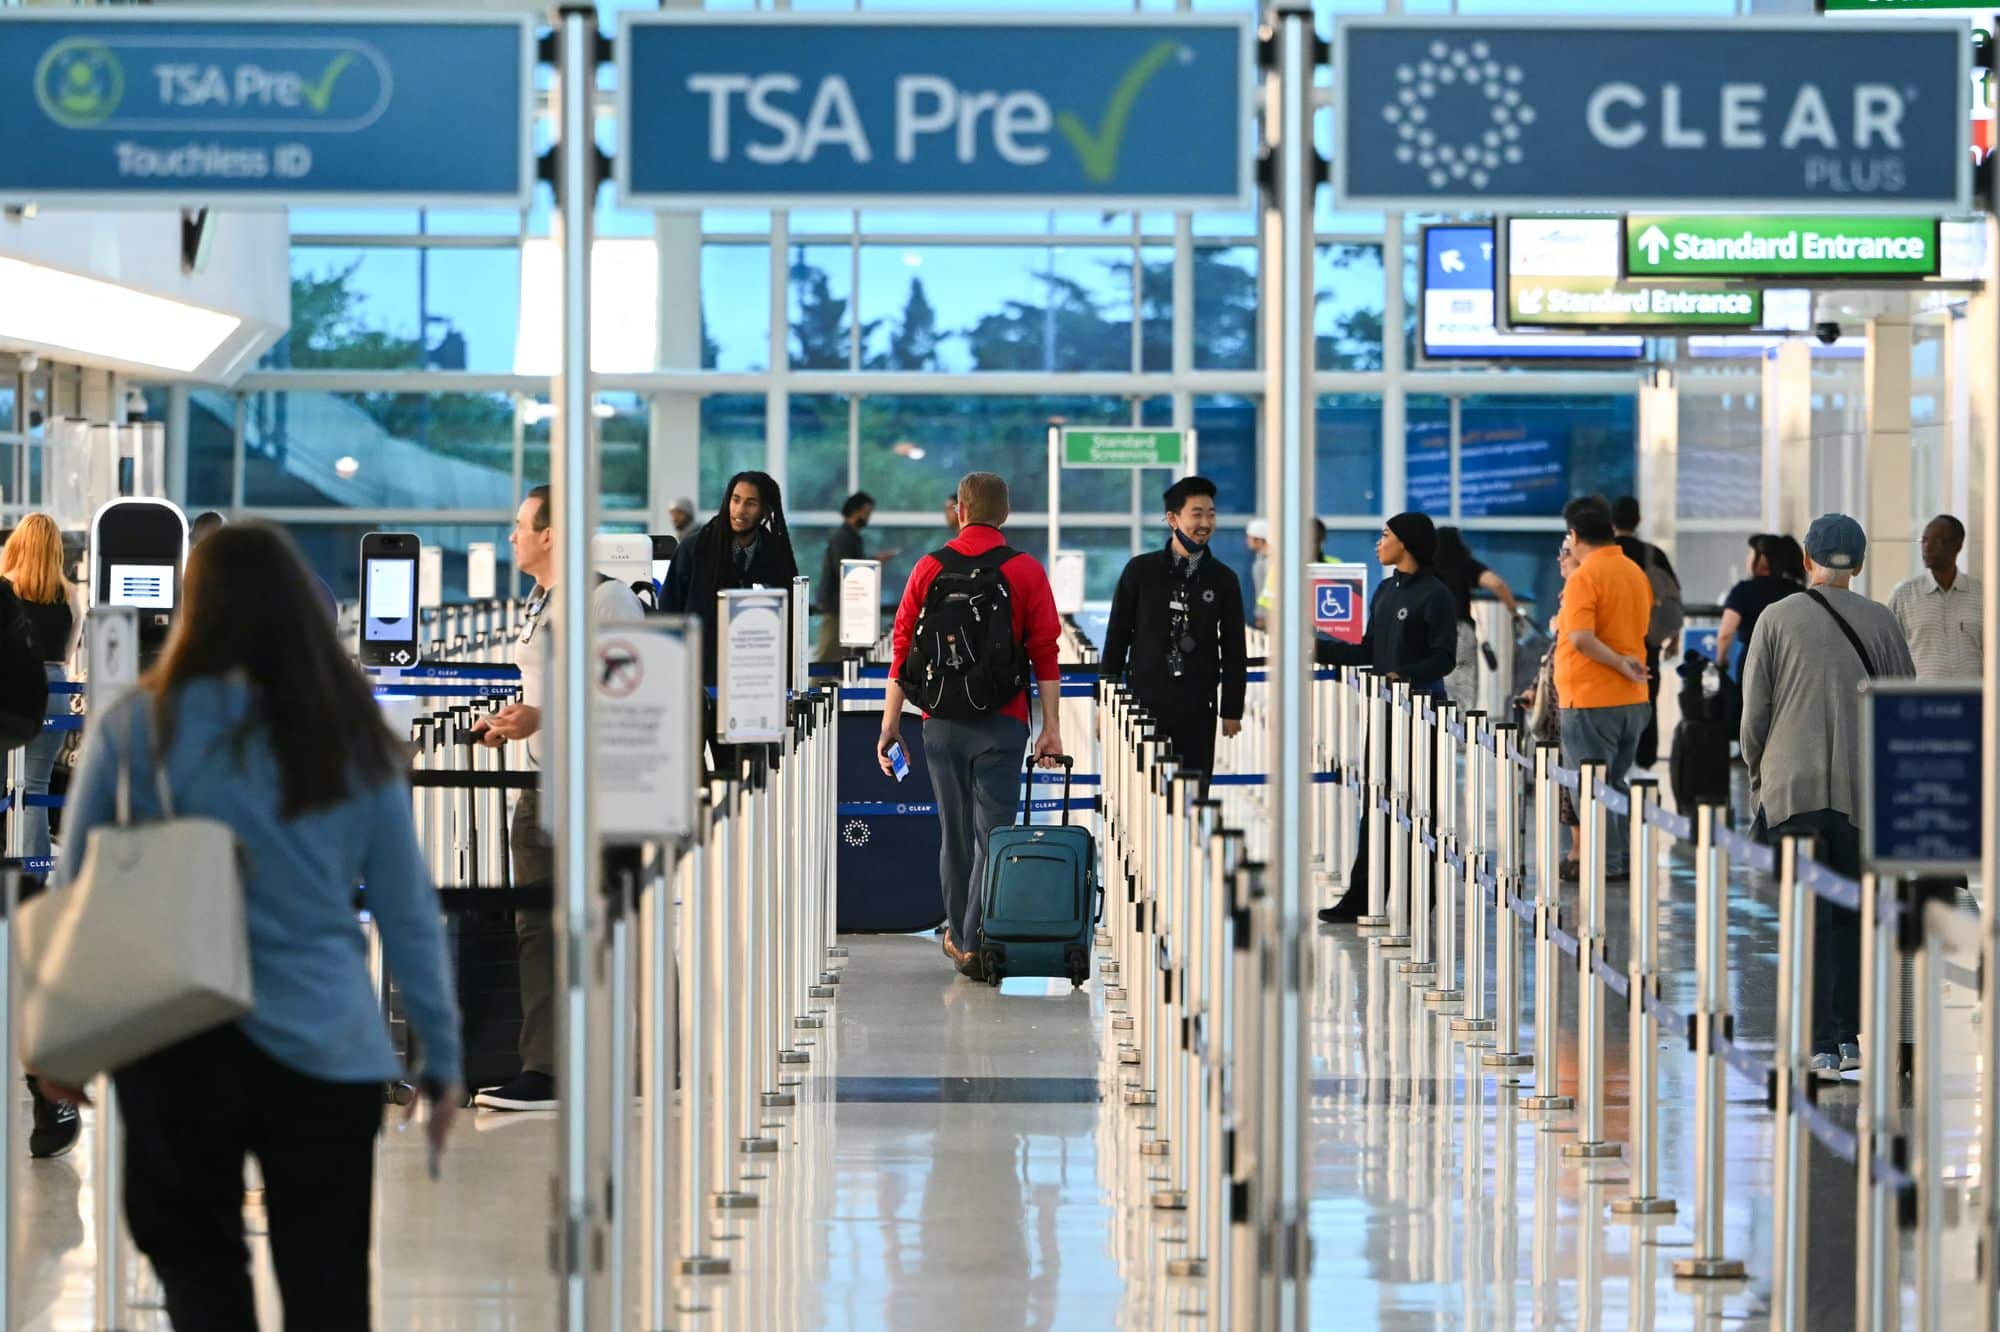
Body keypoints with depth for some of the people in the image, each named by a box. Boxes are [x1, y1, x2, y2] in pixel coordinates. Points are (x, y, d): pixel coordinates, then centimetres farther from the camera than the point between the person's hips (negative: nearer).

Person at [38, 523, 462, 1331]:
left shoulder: (137, 727, -2)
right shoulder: (354, 739, 4)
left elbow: (75, 897, 3)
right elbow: (409, 913, 6)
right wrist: (441, 1055, 13)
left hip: (182, 1044, -2)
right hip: (329, 1048, 2)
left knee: (197, 1262, 12)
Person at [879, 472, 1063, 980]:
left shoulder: (929, 568, 4)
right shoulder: (1026, 572, -1)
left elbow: (902, 649, 4)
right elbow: (1045, 654, -4)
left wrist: (891, 723, 9)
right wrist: (1051, 727, -2)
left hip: (942, 722, 2)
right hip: (1002, 723, -2)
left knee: (954, 831, 13)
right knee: (992, 833, -2)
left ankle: (957, 934, 22)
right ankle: (975, 943, -10)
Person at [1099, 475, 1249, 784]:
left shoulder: (1223, 579, 6)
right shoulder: (1141, 570, 3)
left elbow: (1234, 650, 9)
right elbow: (1117, 637, 6)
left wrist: (1232, 710, 5)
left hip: (1197, 710, 1)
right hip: (1144, 702, -1)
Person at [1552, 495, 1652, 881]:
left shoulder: (1583, 578, -15)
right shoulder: (1636, 573, 10)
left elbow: (1582, 637, -28)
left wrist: (1621, 665, -19)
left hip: (1590, 700, -8)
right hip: (1632, 700, 8)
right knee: (1617, 782, 17)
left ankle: (1604, 861, 1)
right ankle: (1627, 858, 18)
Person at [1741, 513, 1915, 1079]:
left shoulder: (1778, 619, -1)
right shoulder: (1880, 622, 4)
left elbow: (1755, 710, -1)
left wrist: (1757, 773, 13)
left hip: (1791, 788, -2)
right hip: (1863, 790, 2)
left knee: (1806, 920, -2)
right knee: (1853, 915, 13)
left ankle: (1821, 1045, -8)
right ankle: (1848, 1035, 14)